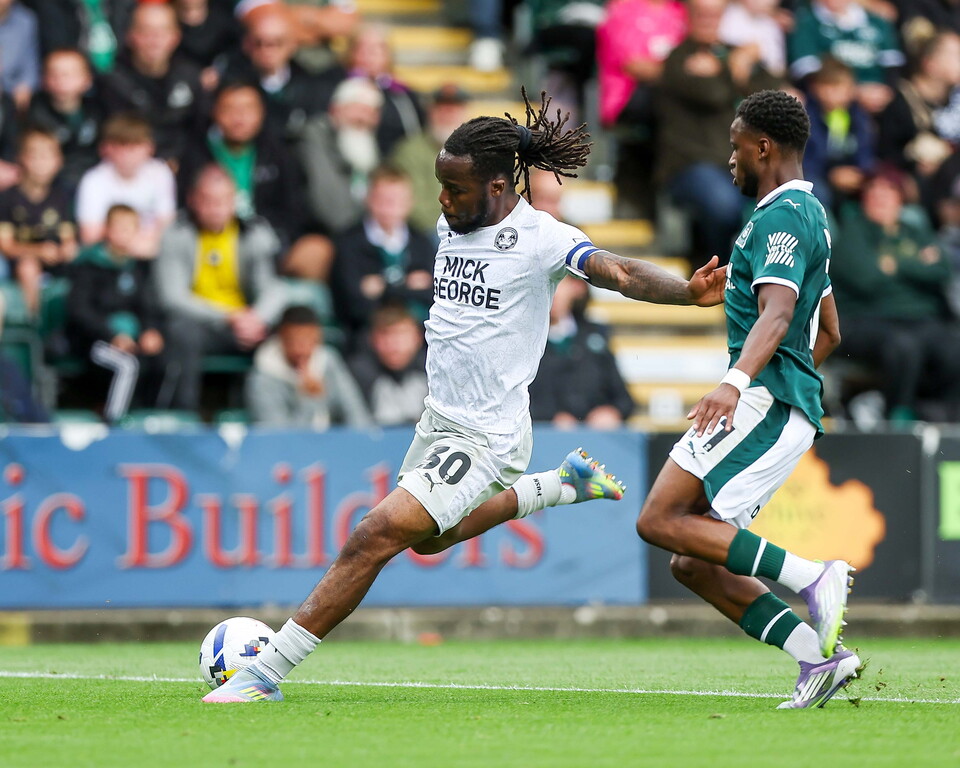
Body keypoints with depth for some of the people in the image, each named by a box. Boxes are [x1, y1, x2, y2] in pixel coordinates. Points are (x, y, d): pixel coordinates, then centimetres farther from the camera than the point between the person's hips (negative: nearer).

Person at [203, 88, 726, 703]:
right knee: (428, 537, 32)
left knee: (376, 537, -18)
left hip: (485, 438, -9)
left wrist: (686, 292, -48)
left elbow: (622, 272, -31)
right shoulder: (452, 225, 3)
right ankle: (564, 485, 44)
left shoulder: (540, 237, -18)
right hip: (438, 421, 9)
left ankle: (266, 674, -15)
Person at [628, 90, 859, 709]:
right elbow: (827, 333, 33)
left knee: (662, 520, -19)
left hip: (767, 400, -10)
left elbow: (776, 315, -26)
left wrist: (736, 381, -41)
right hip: (791, 410, 10)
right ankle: (820, 656, -2)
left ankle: (814, 578, -23)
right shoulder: (806, 214, 24)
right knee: (695, 563, 6)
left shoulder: (782, 216, -9)